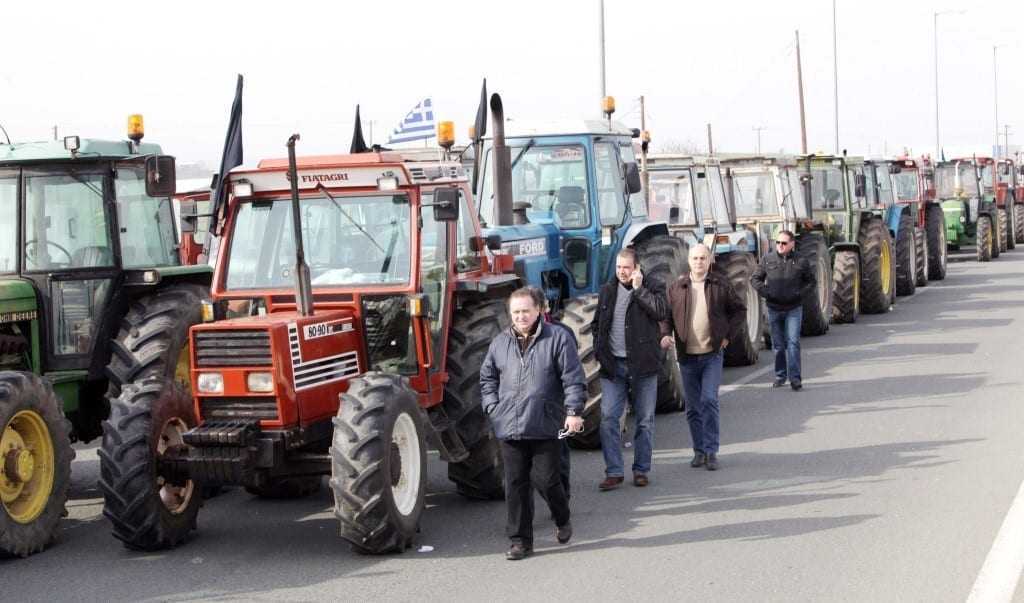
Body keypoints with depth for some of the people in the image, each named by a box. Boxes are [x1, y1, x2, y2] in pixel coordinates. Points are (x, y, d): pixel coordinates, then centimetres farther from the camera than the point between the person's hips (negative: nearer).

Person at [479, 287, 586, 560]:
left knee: (545, 479, -1)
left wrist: (573, 411, -11)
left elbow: (573, 379, -3)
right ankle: (521, 540, 12)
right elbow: (487, 378, 21)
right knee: (516, 485, 4)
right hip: (509, 429, 3)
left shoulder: (558, 338, 0)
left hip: (546, 427, -3)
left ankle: (562, 520, 29)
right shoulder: (500, 343, 11)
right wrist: (493, 408, 8)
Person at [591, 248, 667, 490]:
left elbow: (662, 312, -19)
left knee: (645, 420, 6)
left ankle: (641, 470, 17)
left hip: (643, 364, -2)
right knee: (608, 418, -5)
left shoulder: (652, 287, -1)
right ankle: (614, 472, 0)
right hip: (613, 365, 3)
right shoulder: (607, 291, 10)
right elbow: (596, 323, 20)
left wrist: (639, 289, -16)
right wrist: (599, 350, 6)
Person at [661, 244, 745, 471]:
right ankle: (699, 450, 18)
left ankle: (711, 451, -5)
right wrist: (666, 334, -9)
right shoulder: (677, 287, 4)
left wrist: (727, 334, 2)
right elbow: (666, 314, 10)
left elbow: (740, 310, 11)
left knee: (709, 400, -12)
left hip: (712, 354, -2)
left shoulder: (720, 285, 2)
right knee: (693, 407, 8)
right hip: (687, 356, 2)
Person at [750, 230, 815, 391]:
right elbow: (755, 279, 7)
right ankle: (780, 376, 23)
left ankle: (795, 378, -8)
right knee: (778, 344, 10)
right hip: (774, 308, 2)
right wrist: (765, 292, -9)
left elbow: (810, 282, 7)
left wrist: (800, 294, -9)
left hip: (794, 309, -2)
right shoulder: (768, 260, 1)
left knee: (793, 342, -10)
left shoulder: (801, 262, -2)